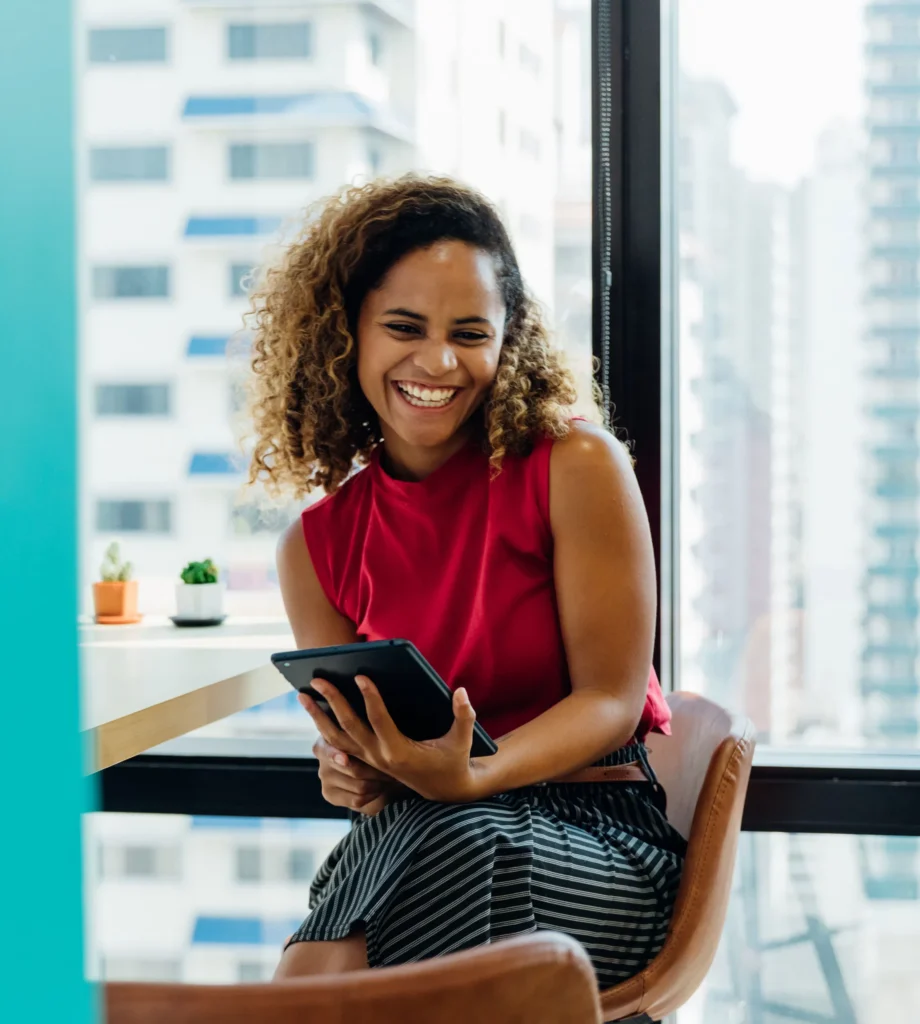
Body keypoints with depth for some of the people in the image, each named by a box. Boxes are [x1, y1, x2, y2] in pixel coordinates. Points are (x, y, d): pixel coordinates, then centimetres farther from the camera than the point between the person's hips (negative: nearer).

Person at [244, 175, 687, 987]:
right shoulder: (316, 548, 7)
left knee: (459, 837, -35)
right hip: (414, 837, 1)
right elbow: (352, 751, 10)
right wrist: (357, 774, -15)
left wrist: (466, 776, -24)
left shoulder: (576, 468, -4)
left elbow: (613, 700, -6)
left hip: (598, 829, -1)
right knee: (311, 975, -33)